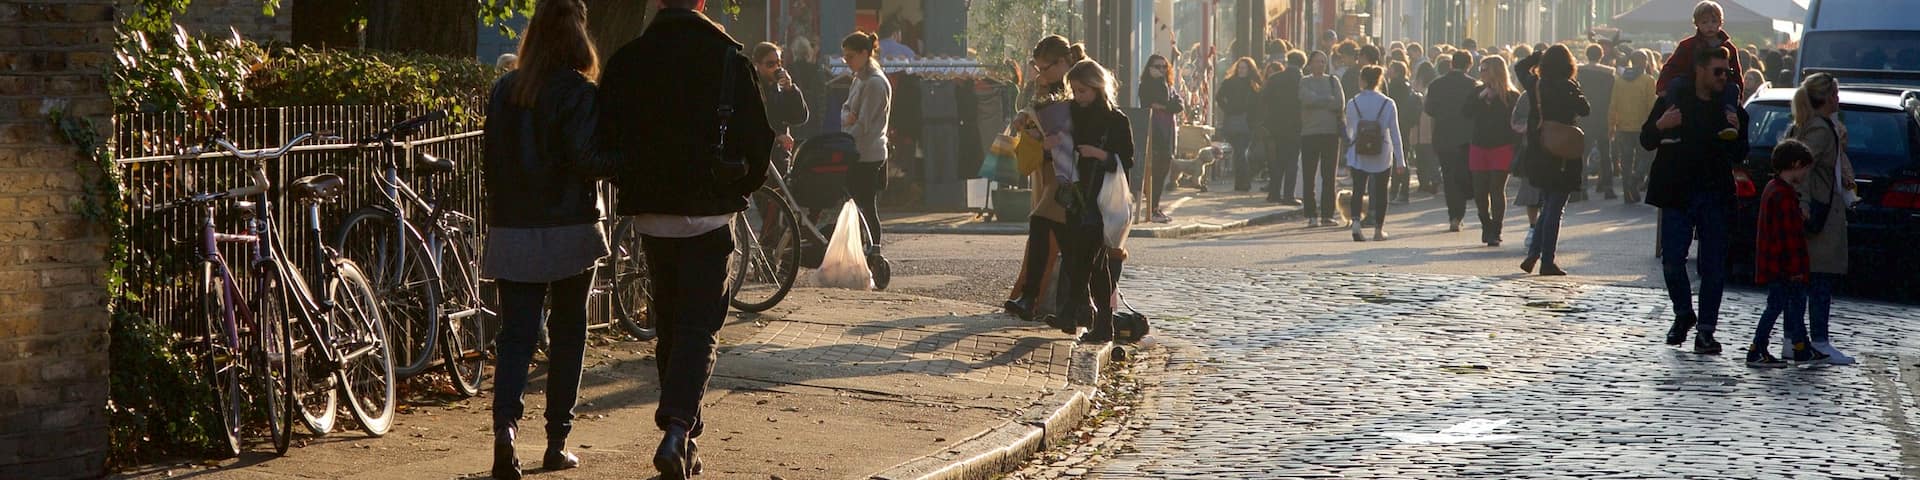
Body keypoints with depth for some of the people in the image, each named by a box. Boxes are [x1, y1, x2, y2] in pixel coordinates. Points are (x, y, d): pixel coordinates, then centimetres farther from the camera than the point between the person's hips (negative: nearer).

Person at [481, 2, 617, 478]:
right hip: (569, 229, -3)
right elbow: (589, 159, -20)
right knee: (567, 333, 10)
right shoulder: (579, 93, -10)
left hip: (511, 229, 3)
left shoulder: (503, 90, 6)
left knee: (516, 334, 3)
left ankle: (505, 425, -19)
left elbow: (491, 158, 10)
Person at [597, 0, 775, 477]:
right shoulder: (728, 57, -7)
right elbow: (759, 138, -4)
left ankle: (684, 439, 19)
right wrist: (742, 188, 14)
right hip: (710, 214, -3)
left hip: (649, 213, 3)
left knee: (668, 325, 14)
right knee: (699, 326, 0)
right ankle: (677, 430, -18)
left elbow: (606, 138, 2)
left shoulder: (627, 61, -1)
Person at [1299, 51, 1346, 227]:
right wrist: (1330, 101, -3)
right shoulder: (1304, 82, 8)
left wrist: (1319, 101, -4)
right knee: (1308, 175, -4)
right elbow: (1308, 99, -11)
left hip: (1331, 132, 2)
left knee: (1329, 176, 1)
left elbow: (1340, 103, -2)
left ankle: (1327, 214, 5)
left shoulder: (1333, 81, 13)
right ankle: (1311, 214, 0)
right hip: (1310, 133, -2)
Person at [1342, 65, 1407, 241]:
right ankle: (1379, 230, 14)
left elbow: (1349, 132, 6)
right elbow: (1395, 133, -4)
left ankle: (1355, 221, -20)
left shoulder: (1353, 103, -3)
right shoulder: (1388, 104, -5)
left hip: (1358, 156, 0)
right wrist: (1400, 160, 0)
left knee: (1358, 190, 2)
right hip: (1382, 157, 0)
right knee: (1380, 192, 11)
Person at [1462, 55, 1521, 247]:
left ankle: (1495, 231, 1)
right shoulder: (1478, 92, 10)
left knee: (1497, 189, -5)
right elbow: (1467, 113, -1)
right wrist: (1480, 98, -13)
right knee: (1479, 191, 5)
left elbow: (1516, 123, -6)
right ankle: (1487, 225, 26)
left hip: (1501, 147, -4)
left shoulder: (1512, 96, -3)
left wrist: (1515, 150, -13)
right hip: (1479, 146, 4)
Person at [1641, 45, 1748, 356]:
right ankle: (1683, 314, 19)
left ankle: (1705, 331, 7)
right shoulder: (1672, 102, 3)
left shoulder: (1731, 110, 8)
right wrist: (1660, 126, -15)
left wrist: (1736, 133, -11)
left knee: (1713, 267, 0)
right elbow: (1646, 141, 6)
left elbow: (1739, 158, 9)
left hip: (1715, 198, 1)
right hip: (1678, 195, -1)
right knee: (1672, 260, -5)